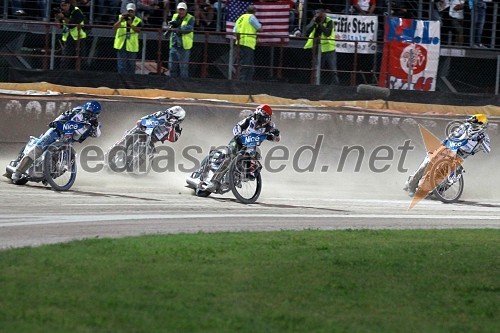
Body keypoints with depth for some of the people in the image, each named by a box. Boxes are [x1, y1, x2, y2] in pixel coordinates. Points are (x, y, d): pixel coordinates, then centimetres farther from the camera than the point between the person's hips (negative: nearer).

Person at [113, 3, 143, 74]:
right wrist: (120, 20, -20)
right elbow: (114, 27, -5)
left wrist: (130, 24, -26)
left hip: (132, 46, 0)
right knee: (121, 66, -4)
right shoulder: (121, 17, 7)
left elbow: (138, 30, -13)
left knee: (131, 65, 5)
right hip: (121, 45, 0)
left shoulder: (138, 21, 4)